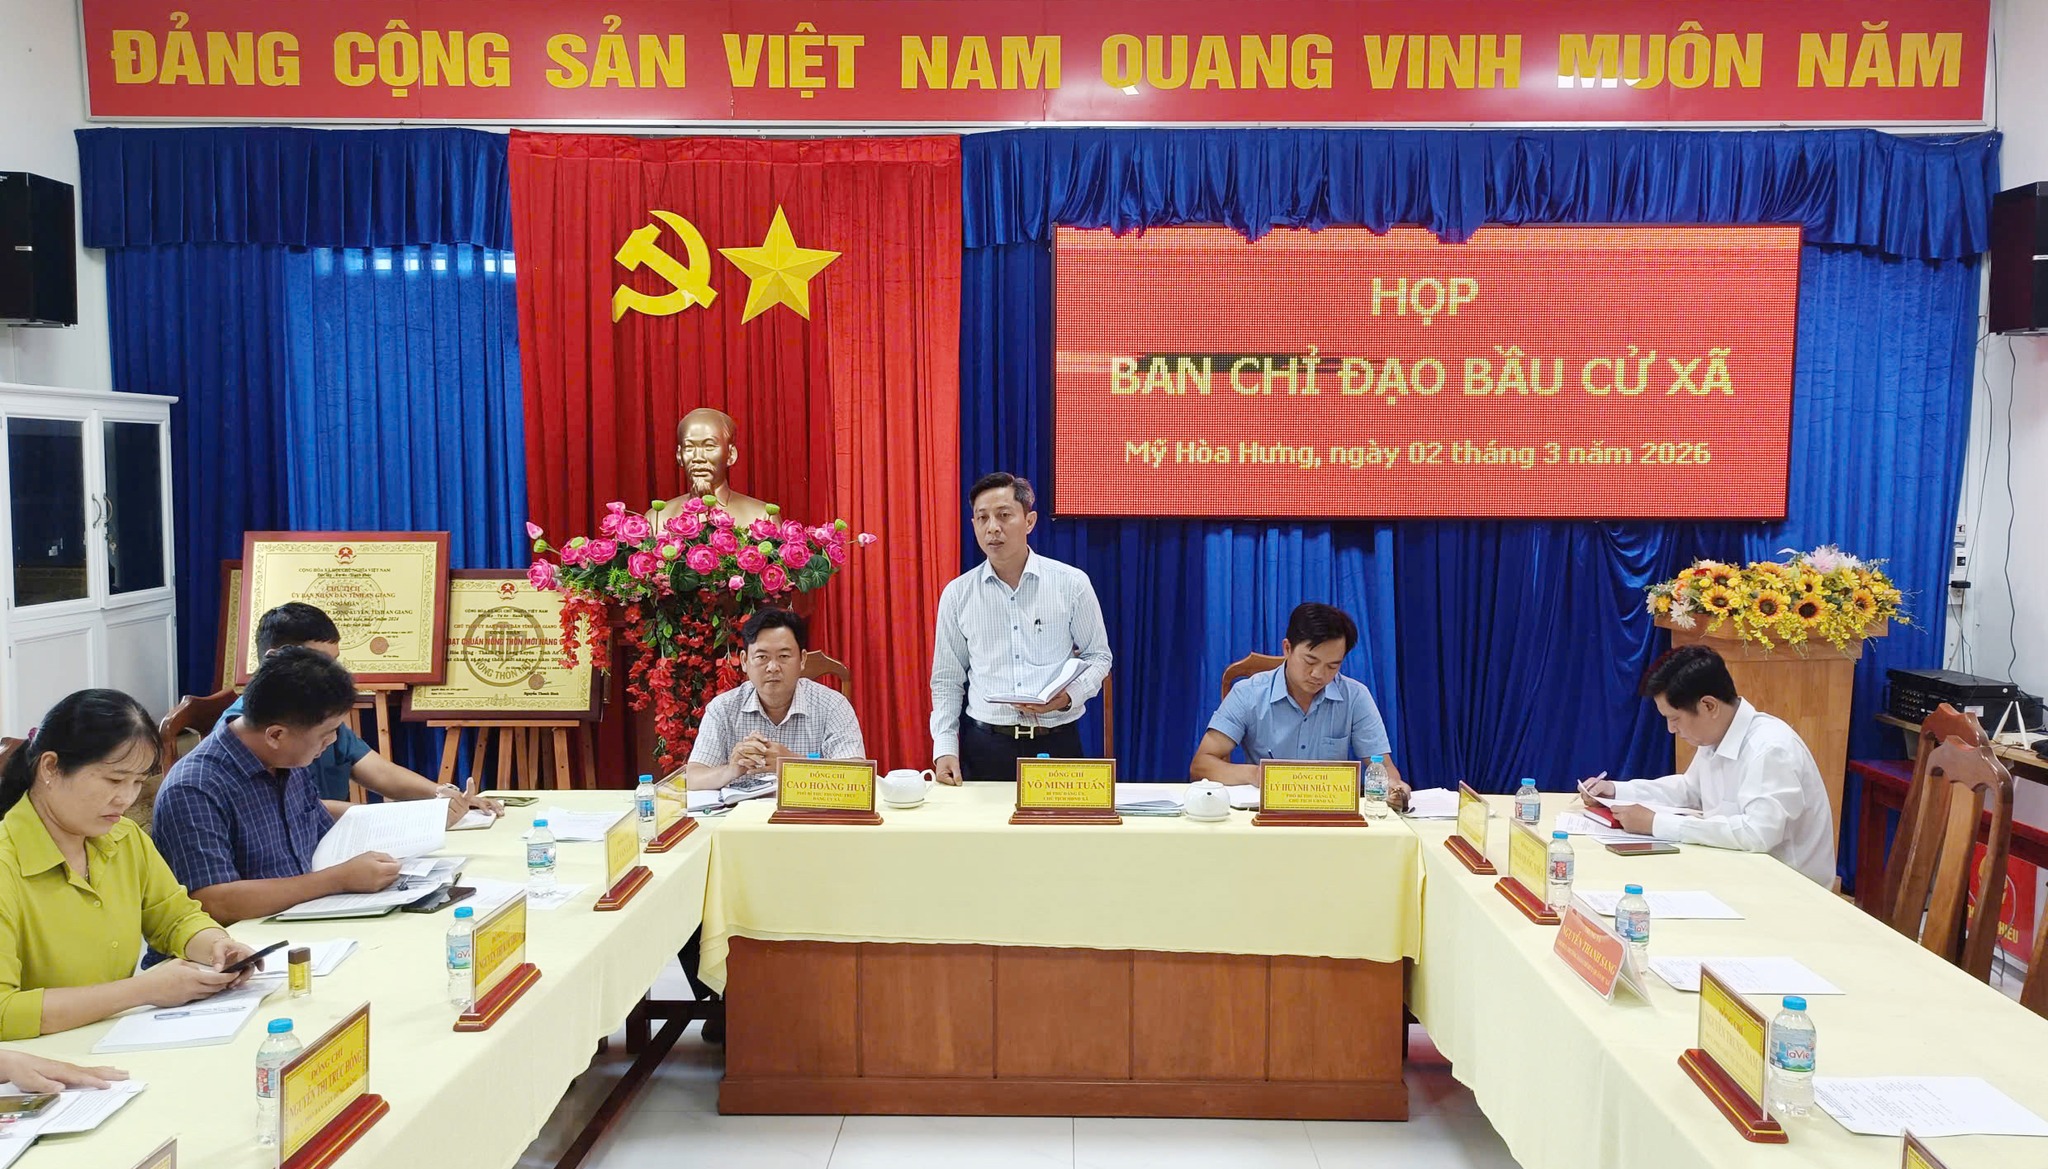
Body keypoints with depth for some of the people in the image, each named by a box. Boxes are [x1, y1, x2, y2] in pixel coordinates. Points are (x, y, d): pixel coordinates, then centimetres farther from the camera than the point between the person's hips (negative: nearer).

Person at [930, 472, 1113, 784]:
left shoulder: (1072, 584, -1)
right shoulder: (957, 594, 4)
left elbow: (1099, 656, 7)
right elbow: (947, 680, 9)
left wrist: (1069, 696, -12)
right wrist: (945, 749, -1)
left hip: (1056, 746, -1)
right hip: (983, 749, 1)